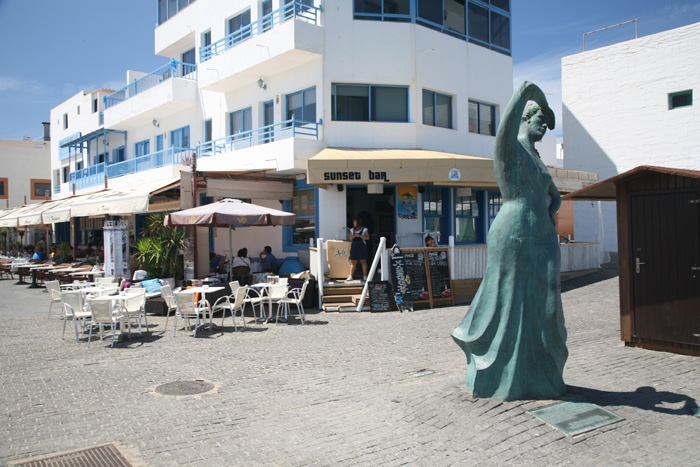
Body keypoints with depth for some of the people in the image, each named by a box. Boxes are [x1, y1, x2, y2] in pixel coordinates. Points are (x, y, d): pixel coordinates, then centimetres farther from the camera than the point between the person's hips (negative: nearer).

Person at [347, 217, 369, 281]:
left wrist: (359, 235, -17)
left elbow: (367, 237, -8)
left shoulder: (364, 229, 1)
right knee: (353, 262, 1)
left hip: (362, 247, -3)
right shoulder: (352, 230, 13)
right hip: (354, 247, 3)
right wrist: (353, 236, -8)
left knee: (363, 261, -1)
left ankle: (365, 276, 4)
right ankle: (350, 276, 2)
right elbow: (350, 239, 14)